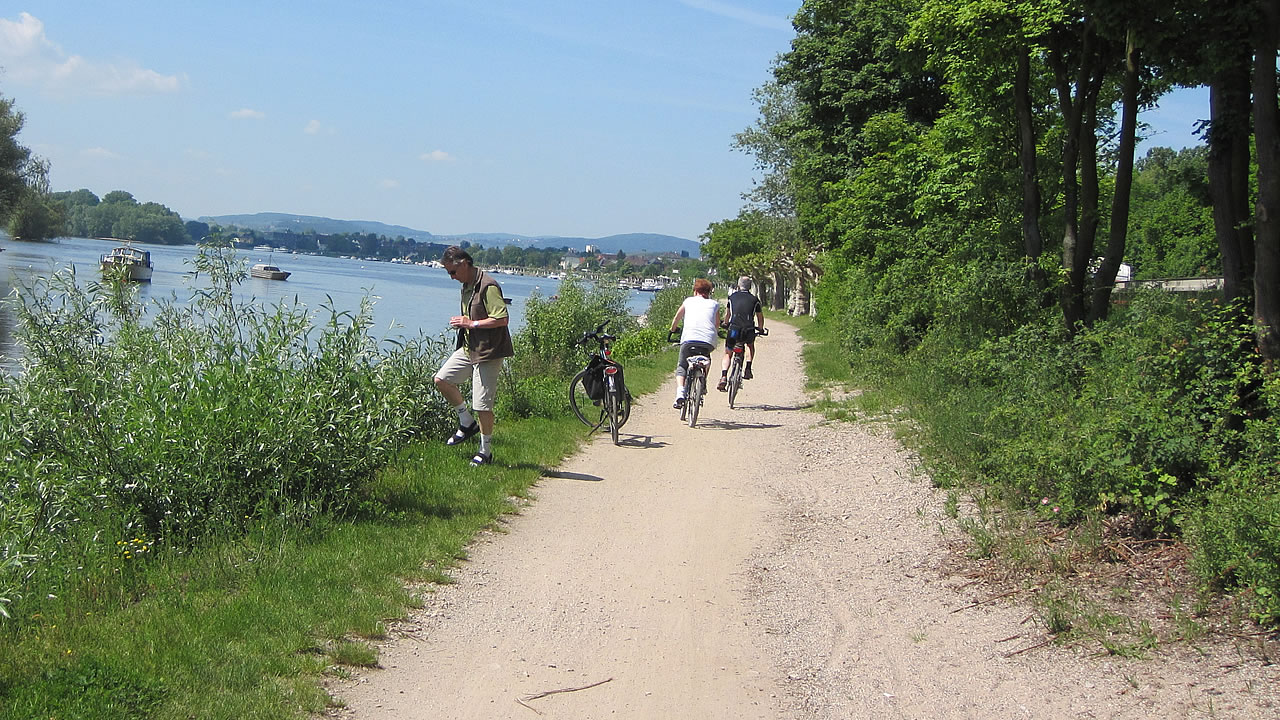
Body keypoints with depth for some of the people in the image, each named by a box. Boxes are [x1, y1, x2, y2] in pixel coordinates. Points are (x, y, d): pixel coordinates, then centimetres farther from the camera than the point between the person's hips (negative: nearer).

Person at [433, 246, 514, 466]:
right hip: (469, 348, 10)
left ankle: (485, 451, 9)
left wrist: (472, 324, -20)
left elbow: (502, 319, -24)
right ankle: (467, 423, 21)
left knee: (482, 405, -5)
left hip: (488, 352, -10)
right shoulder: (467, 286, 12)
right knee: (442, 379, 8)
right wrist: (462, 322, 9)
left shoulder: (488, 286, -18)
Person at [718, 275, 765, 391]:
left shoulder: (732, 296, 14)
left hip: (734, 330, 0)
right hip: (749, 332, 0)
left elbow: (728, 313, 29)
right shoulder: (754, 299, 12)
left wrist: (726, 324, 47)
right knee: (750, 345, 34)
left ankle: (723, 377, -7)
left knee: (727, 354, 15)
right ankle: (748, 369, 20)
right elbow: (760, 317, 20)